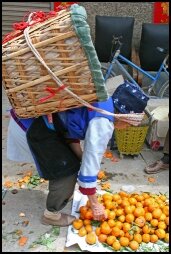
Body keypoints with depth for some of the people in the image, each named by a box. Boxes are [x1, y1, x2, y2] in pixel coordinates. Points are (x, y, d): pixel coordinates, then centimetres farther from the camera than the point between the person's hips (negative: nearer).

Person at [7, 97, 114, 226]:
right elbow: (90, 166, -16)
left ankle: (63, 193, 45)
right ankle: (51, 214, 21)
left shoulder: (102, 103, 6)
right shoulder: (103, 123, -20)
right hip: (33, 127, -9)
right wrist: (95, 205, -4)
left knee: (68, 162, 22)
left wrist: (81, 157, 1)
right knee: (67, 170, 1)